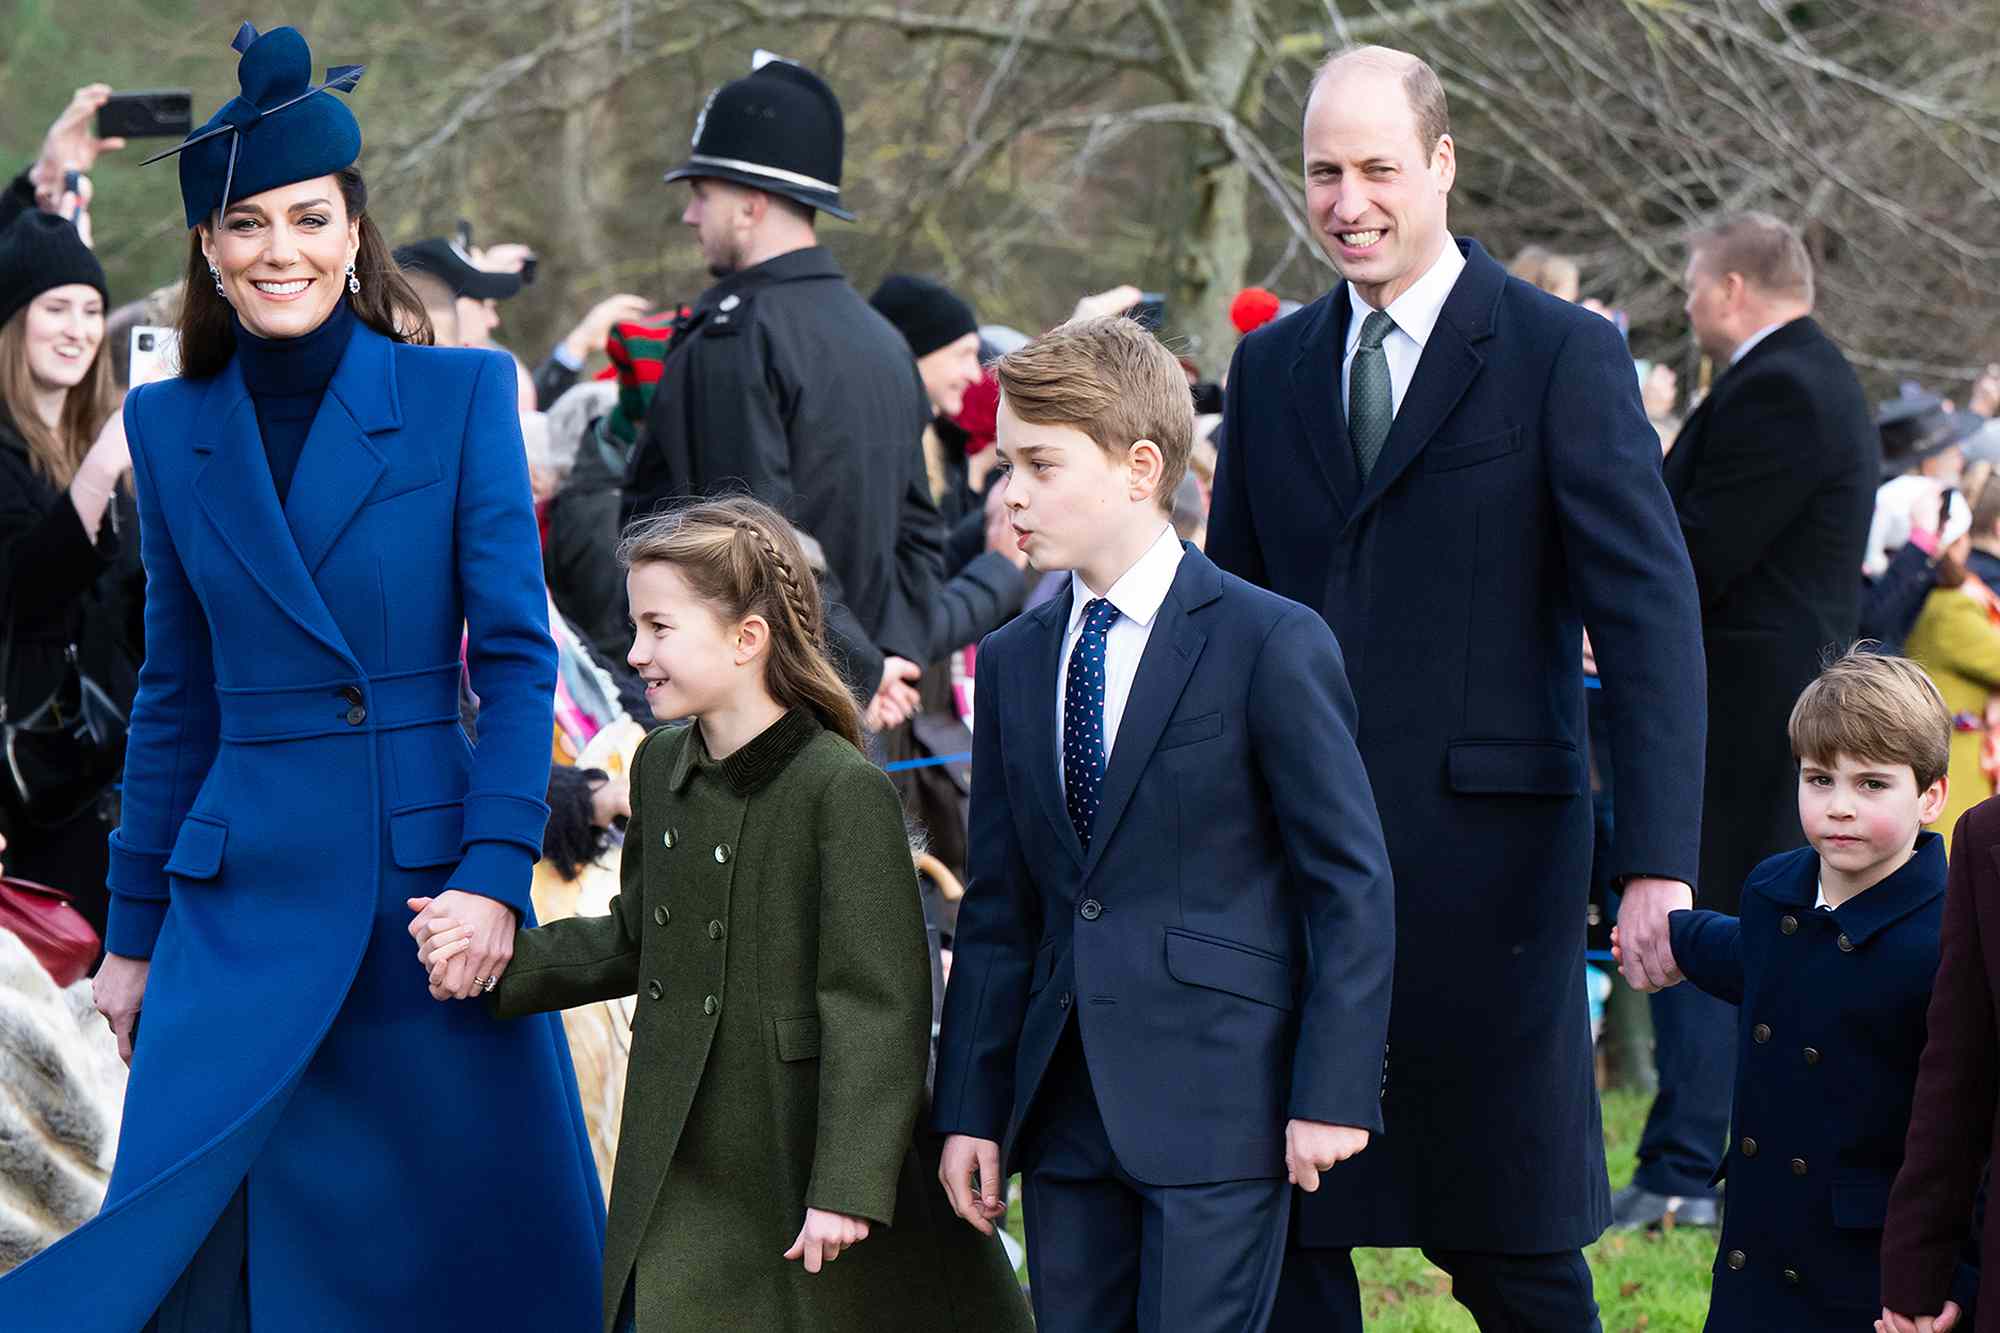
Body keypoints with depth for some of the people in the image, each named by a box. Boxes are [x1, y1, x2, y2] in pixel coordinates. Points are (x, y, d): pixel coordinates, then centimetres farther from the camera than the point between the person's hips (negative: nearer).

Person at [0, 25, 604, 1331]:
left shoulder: (462, 395, -1)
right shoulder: (173, 430, 8)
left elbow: (517, 658, -3)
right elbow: (177, 695, 14)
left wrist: (495, 870, -15)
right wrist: (134, 931, 14)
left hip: (435, 874, -2)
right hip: (244, 902, 2)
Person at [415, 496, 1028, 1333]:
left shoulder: (842, 789, -16)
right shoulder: (660, 768, 8)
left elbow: (878, 1004, -17)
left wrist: (846, 1186, -21)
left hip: (806, 1157, -7)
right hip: (685, 1167, 7)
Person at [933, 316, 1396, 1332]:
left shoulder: (1272, 645, -6)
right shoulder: (1012, 661, 13)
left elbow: (1352, 884, -6)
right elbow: (998, 911, 15)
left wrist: (1335, 1093, -11)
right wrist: (970, 1107, 10)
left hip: (1216, 1105, -6)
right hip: (1065, 1113, 6)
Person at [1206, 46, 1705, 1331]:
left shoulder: (1565, 355, -4)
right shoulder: (1272, 367, 12)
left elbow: (1651, 616, -10)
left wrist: (1658, 863, -19)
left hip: (1483, 850, -5)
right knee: (1281, 1229, 5)